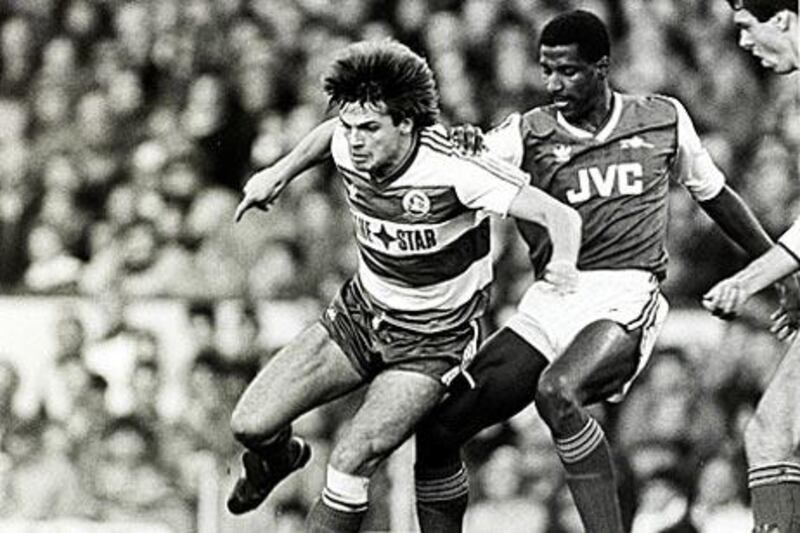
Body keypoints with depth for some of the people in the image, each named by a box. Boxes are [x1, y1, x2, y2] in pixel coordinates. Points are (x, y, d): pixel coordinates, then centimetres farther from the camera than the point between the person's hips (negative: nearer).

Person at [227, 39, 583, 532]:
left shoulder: (455, 171, -31)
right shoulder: (351, 149, -15)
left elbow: (561, 215, -33)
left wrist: (563, 264, -52)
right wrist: (281, 173, 11)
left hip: (434, 340, -5)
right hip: (361, 312, 5)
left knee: (351, 463, -24)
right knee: (250, 425, -3)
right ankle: (279, 456, 35)